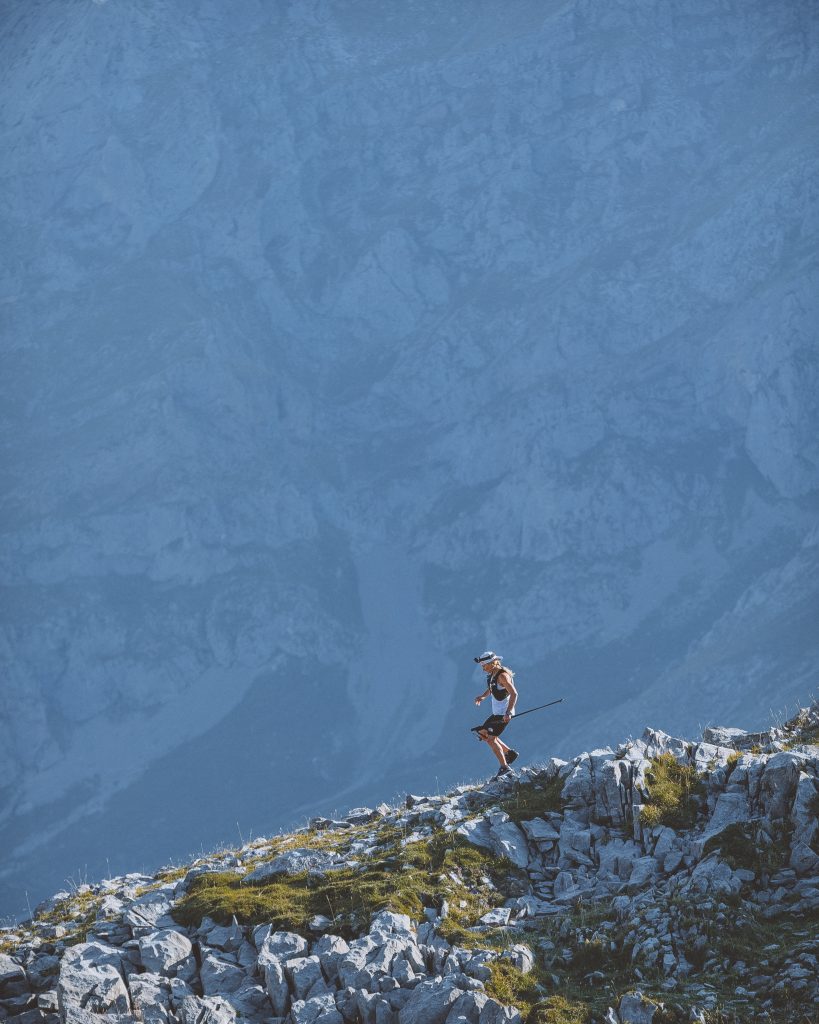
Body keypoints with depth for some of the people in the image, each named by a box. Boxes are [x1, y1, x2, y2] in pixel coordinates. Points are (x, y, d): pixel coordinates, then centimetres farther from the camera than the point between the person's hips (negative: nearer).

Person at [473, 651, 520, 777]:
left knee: (490, 739, -8)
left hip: (504, 714, -10)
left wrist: (508, 713, -36)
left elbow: (514, 694, -28)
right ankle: (509, 752, 21)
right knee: (482, 733, 17)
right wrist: (482, 696, 7)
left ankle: (504, 767, -1)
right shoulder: (493, 674, 7)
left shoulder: (502, 675, -22)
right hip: (497, 712, 10)